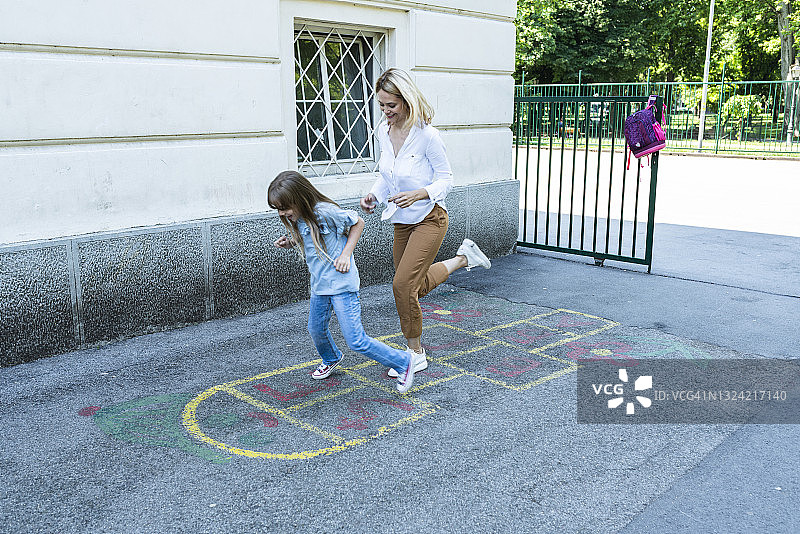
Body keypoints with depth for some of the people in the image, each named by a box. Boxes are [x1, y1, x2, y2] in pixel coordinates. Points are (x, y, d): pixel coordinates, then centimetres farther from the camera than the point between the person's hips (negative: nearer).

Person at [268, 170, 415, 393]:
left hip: (342, 284, -8)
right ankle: (331, 359, 53)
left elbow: (357, 223, -9)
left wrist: (346, 254, -17)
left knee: (356, 341, -10)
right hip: (319, 284, 8)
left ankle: (403, 363, 7)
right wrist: (290, 243, 0)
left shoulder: (325, 211, -21)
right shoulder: (296, 219, 2)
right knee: (316, 329, 22)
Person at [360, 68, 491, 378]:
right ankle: (462, 259, 42)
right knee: (416, 285, 19)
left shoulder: (426, 135, -21)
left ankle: (415, 353, 6)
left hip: (429, 219, -7)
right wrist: (374, 195, -5)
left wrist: (419, 194, -31)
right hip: (401, 222, 8)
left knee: (403, 284, -14)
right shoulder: (383, 131, -1)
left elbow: (445, 179, -14)